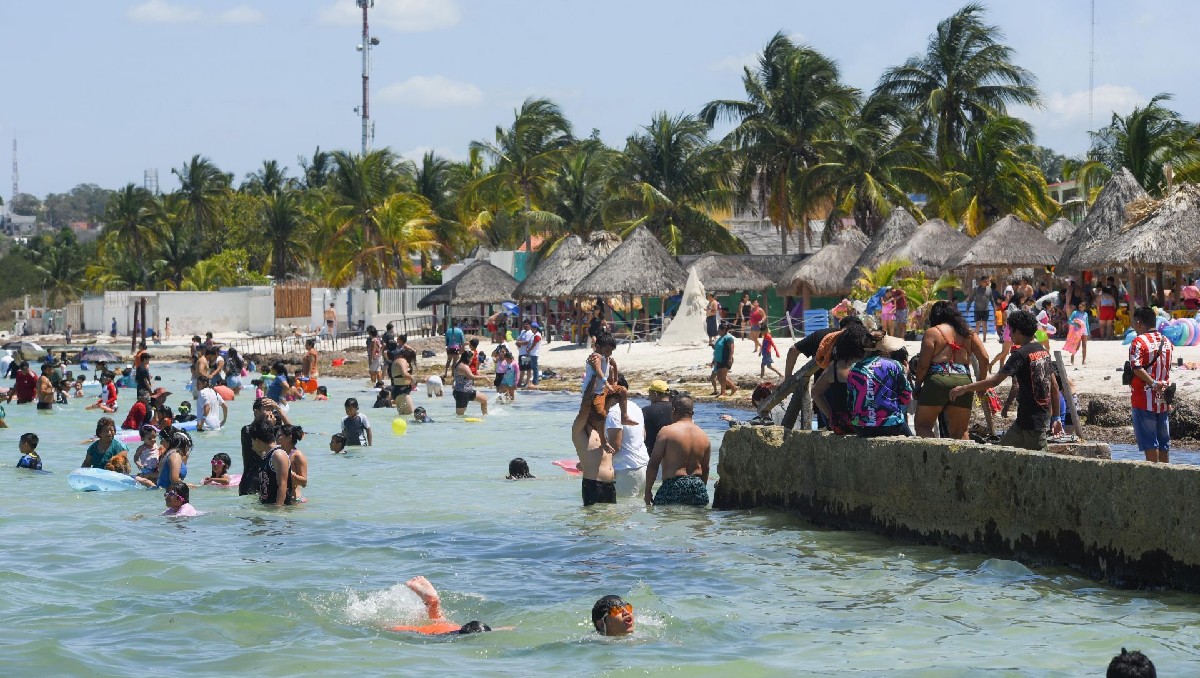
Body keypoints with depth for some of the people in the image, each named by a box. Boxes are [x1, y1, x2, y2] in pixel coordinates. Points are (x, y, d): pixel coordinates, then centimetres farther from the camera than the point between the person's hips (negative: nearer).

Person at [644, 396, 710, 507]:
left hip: (673, 486, -6)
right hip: (698, 488, 6)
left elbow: (653, 464, -6)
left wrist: (647, 492, 0)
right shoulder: (704, 436, 12)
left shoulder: (667, 431, -5)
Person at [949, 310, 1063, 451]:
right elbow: (1054, 386, 14)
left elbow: (995, 381, -20)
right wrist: (1056, 417, 20)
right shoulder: (1043, 351, 11)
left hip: (1032, 419, -9)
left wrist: (965, 389, -13)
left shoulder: (1021, 354, -14)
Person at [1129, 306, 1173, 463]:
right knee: (1163, 442, 11)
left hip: (1144, 399, -6)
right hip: (1163, 400, 6)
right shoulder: (1166, 342, 9)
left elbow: (1137, 368, -23)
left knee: (1149, 442, -2)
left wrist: (1153, 383, -21)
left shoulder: (1139, 342, -12)